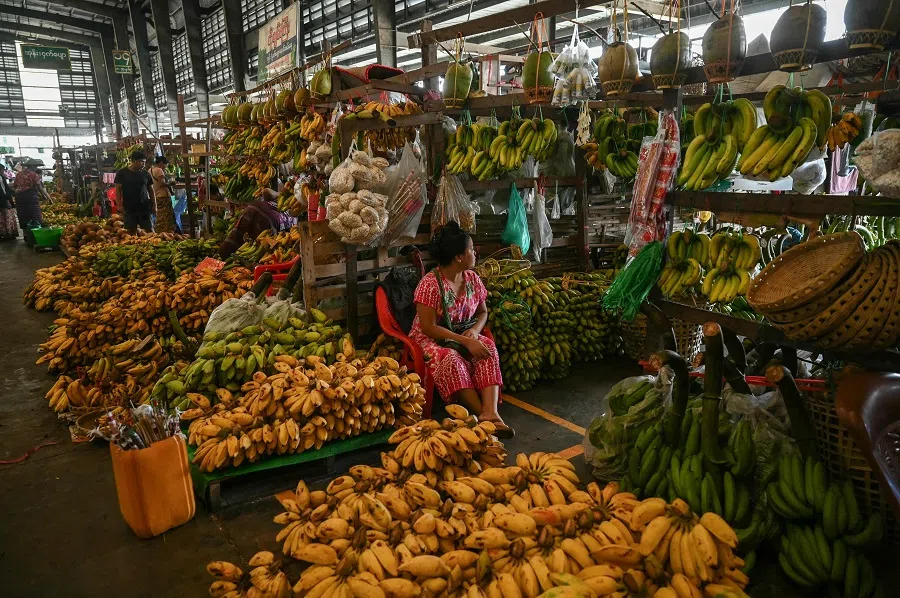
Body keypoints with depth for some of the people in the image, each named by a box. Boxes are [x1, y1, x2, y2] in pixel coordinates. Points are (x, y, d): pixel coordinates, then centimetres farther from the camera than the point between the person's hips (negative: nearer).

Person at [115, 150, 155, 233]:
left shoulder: (145, 174, 7)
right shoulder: (122, 173, 1)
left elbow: (151, 190, 11)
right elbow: (118, 189, 1)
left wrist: (154, 204, 4)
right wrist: (119, 204, -7)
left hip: (144, 207, 1)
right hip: (129, 208, -1)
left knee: (149, 229, -1)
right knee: (131, 230, 4)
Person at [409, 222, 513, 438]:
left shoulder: (472, 278, 2)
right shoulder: (430, 284, -19)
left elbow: (482, 312, 12)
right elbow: (428, 327, -22)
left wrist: (474, 331, -12)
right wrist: (465, 341, -29)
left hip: (464, 335, 6)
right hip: (431, 339, -5)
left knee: (488, 348, -27)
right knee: (451, 359, -38)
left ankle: (490, 412, -39)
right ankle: (483, 414, -33)